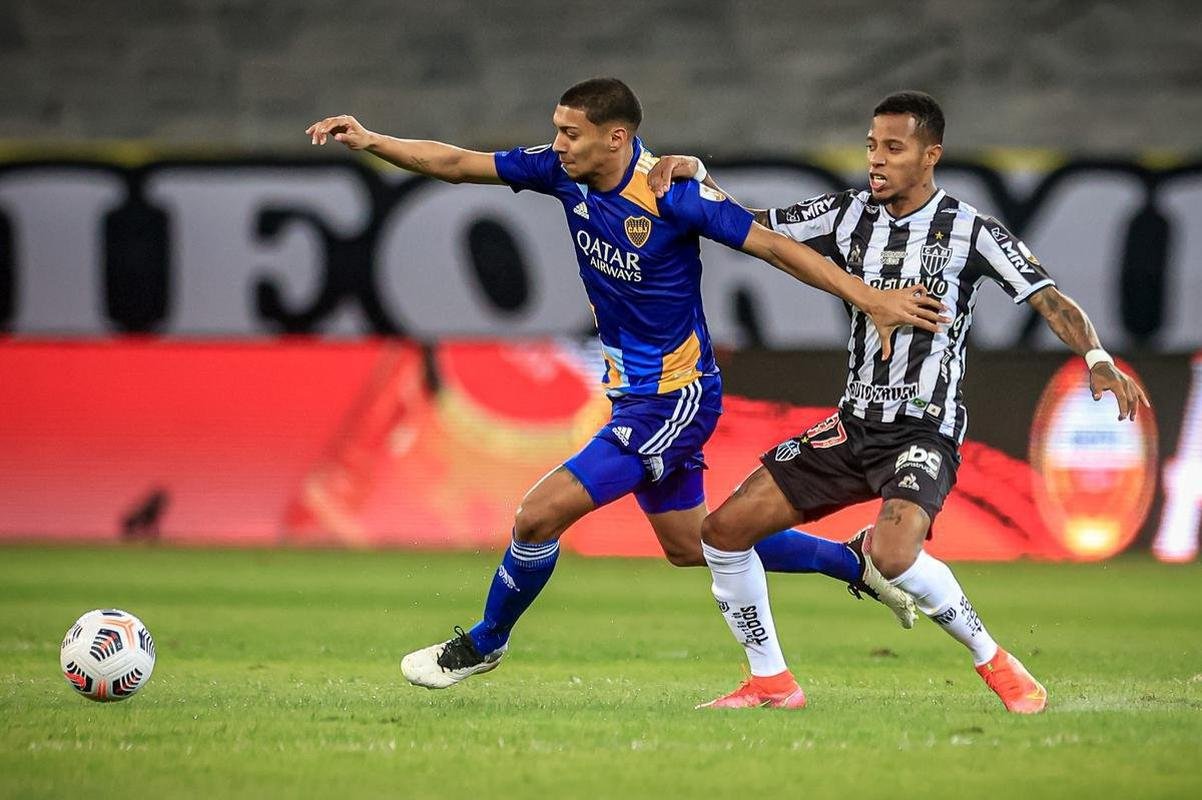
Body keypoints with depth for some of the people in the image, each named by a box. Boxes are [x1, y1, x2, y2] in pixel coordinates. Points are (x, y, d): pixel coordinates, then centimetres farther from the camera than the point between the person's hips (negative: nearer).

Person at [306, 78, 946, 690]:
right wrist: (370, 142, -11)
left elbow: (773, 246, -19)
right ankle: (857, 563, 35)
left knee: (539, 515, -11)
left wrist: (870, 298, -21)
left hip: (675, 400, -9)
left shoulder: (671, 194, -23)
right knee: (688, 545, 21)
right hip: (636, 392, 9)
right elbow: (457, 164, 0)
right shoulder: (567, 172, -4)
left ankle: (484, 644, 14)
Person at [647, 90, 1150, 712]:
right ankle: (771, 683, 12)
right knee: (724, 530, -1)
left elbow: (1049, 299, -13)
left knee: (893, 555, -32)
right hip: (853, 424, 6)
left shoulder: (967, 231, -8)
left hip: (925, 431, -6)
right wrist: (694, 173, -5)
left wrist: (1097, 359, -30)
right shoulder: (849, 214, 6)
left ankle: (993, 663, -10)